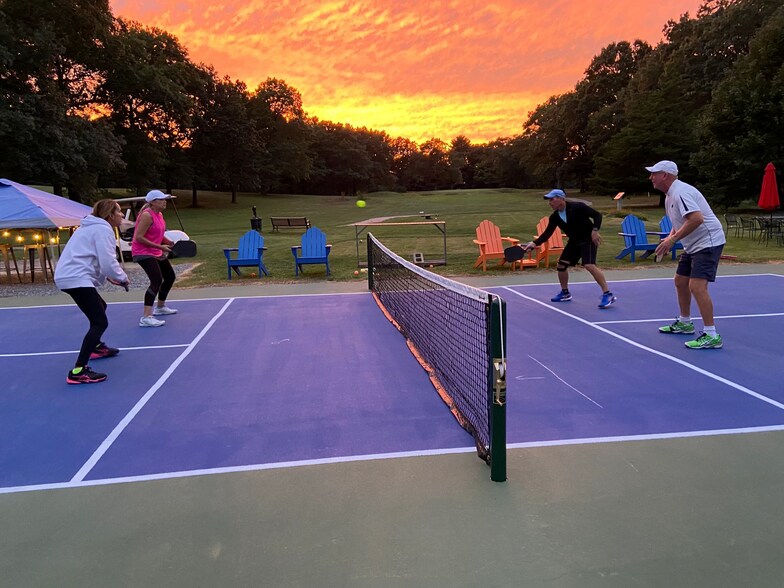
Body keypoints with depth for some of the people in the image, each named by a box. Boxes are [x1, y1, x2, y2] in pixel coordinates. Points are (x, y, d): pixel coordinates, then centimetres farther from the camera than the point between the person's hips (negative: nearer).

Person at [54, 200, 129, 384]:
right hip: (76, 279, -11)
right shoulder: (103, 229, -10)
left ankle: (96, 347, 48)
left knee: (100, 308, 31)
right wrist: (122, 278, -2)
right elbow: (108, 262, -19)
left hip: (68, 276, 11)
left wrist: (108, 276, 19)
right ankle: (78, 371, -17)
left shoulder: (92, 227, 21)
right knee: (100, 322, -12)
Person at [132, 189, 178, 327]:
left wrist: (171, 243, 1)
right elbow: (138, 237, -23)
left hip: (156, 252, 10)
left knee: (170, 277, 20)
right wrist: (160, 247, -23)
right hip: (143, 252, -10)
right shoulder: (147, 215, -20)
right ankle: (146, 318, -28)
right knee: (157, 281, -24)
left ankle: (160, 307, 40)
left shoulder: (159, 215, 8)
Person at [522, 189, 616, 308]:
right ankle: (565, 293, 26)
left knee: (589, 265, -24)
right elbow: (547, 234, -4)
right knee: (561, 265, 4)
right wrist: (535, 243, -19)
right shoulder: (554, 217, -2)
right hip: (574, 241, 7)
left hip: (588, 240, -7)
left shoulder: (577, 207, -20)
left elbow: (597, 215, -16)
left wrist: (595, 230, -29)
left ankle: (607, 294, -17)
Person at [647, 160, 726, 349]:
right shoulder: (670, 195, 12)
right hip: (693, 245, 11)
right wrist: (670, 237, 4)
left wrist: (673, 239, -29)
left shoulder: (680, 192, -21)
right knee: (680, 281, 18)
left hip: (708, 242, -11)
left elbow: (696, 219, -33)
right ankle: (684, 323, 34)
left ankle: (711, 336, -14)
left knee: (696, 286, -19)